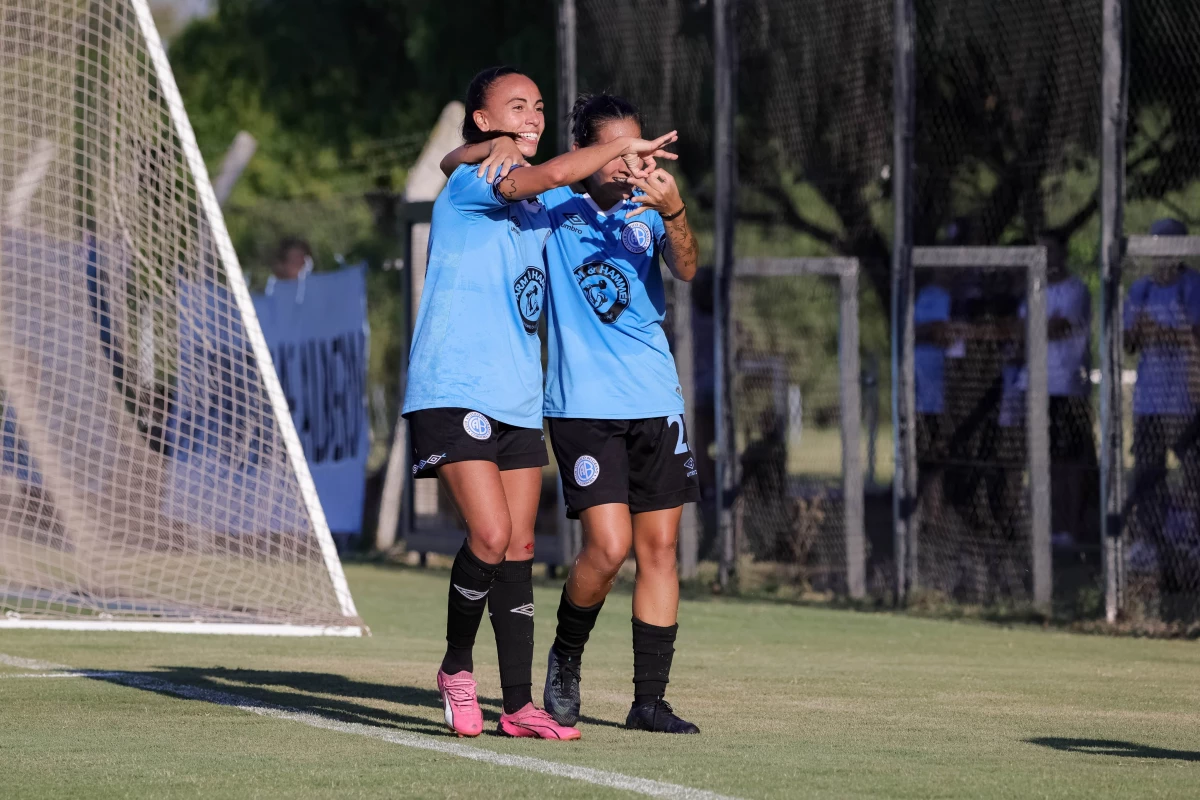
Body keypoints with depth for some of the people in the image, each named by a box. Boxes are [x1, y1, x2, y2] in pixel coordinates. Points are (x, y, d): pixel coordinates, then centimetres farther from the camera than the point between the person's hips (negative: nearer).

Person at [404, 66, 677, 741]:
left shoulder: (538, 210, 16)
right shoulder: (469, 182, -8)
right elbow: (552, 175, -24)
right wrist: (622, 146, -14)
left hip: (518, 400, 8)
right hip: (454, 392, -7)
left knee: (519, 551, 3)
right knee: (491, 536, -17)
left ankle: (519, 704, 5)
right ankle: (457, 668, 4)